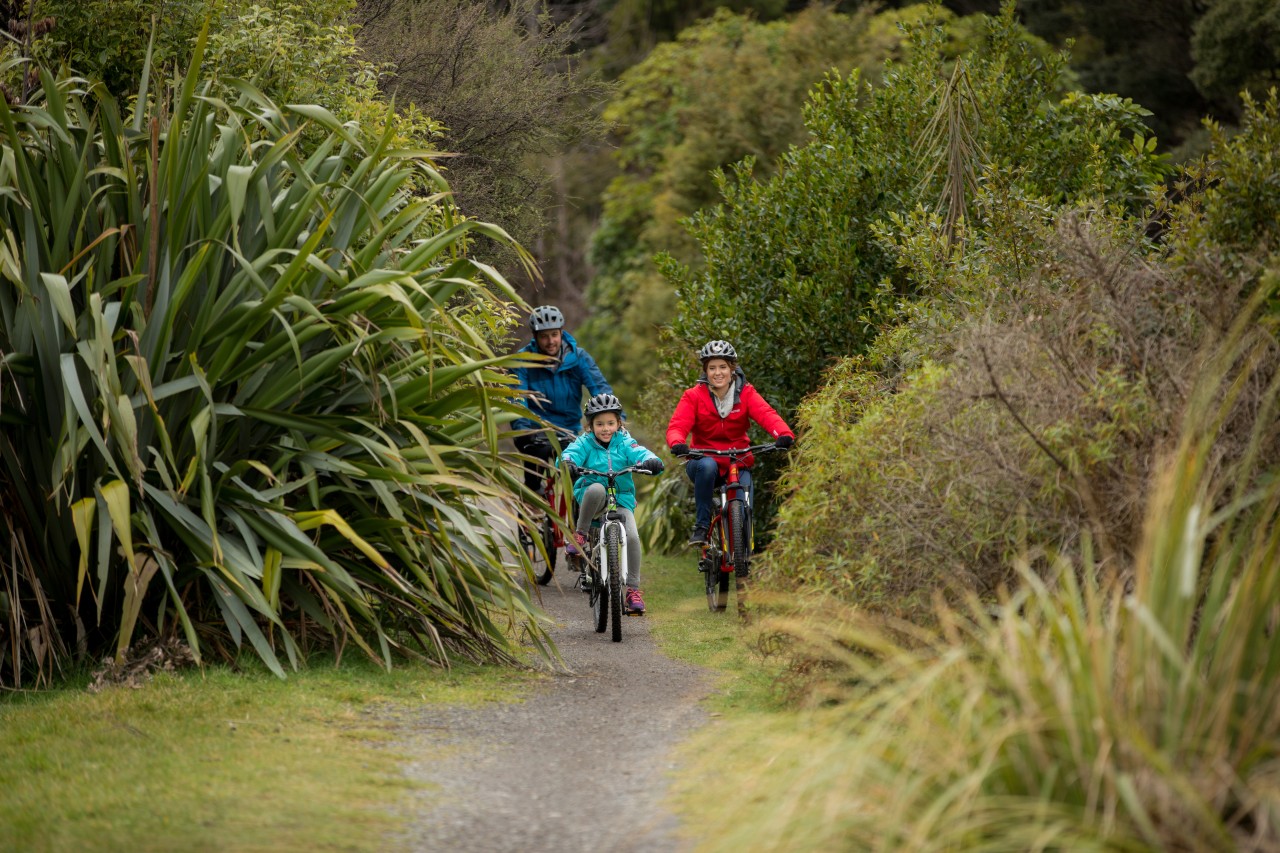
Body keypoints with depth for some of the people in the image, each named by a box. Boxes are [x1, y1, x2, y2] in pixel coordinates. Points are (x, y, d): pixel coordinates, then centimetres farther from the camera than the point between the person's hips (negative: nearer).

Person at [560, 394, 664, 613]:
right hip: (591, 501, -1)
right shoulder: (585, 443, 2)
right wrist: (568, 464, -39)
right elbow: (570, 454, -15)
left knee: (632, 536, -23)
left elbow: (640, 453, -13)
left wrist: (651, 461, -36)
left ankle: (633, 588, -11)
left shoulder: (625, 443, 3)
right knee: (596, 488, -37)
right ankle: (580, 533, -15)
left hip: (621, 501, 1)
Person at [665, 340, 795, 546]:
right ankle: (701, 525, -23)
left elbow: (767, 415, -21)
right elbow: (677, 426, -19)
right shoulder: (694, 396, -6)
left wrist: (784, 434, -43)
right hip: (704, 459, -1)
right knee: (707, 465, -36)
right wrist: (677, 444, -44)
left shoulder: (746, 393, -4)